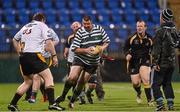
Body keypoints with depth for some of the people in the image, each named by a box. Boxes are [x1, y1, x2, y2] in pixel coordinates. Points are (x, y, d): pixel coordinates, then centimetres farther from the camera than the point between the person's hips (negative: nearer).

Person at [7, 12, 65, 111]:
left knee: (27, 81, 21)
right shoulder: (42, 25, 5)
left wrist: (20, 53, 33)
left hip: (23, 57, 7)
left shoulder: (26, 26, 23)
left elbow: (15, 40, 33)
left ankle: (12, 104, 20)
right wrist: (54, 56, -4)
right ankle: (52, 103, -20)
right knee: (48, 77, -5)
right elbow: (48, 42, -6)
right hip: (34, 55, -7)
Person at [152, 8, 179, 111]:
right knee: (167, 83, 15)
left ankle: (161, 104, -11)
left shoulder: (160, 31, -14)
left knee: (156, 85, -1)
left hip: (162, 63, -6)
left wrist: (155, 63, -14)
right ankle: (171, 105, 10)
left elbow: (157, 49, -15)